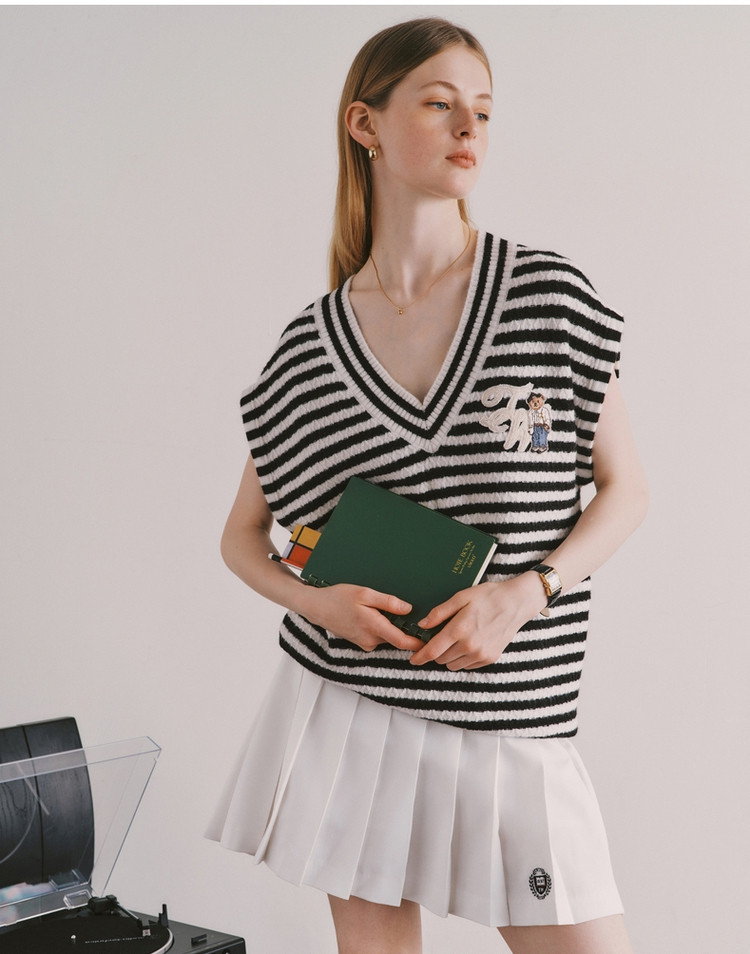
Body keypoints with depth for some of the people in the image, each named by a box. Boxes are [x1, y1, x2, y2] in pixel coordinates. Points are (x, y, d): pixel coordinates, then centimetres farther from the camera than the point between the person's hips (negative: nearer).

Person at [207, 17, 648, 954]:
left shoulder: (550, 297, -2)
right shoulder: (310, 345, 2)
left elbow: (625, 488, 3)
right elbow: (242, 535, 12)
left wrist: (528, 594, -13)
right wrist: (312, 598, -9)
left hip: (510, 722, 0)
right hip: (347, 706, 1)